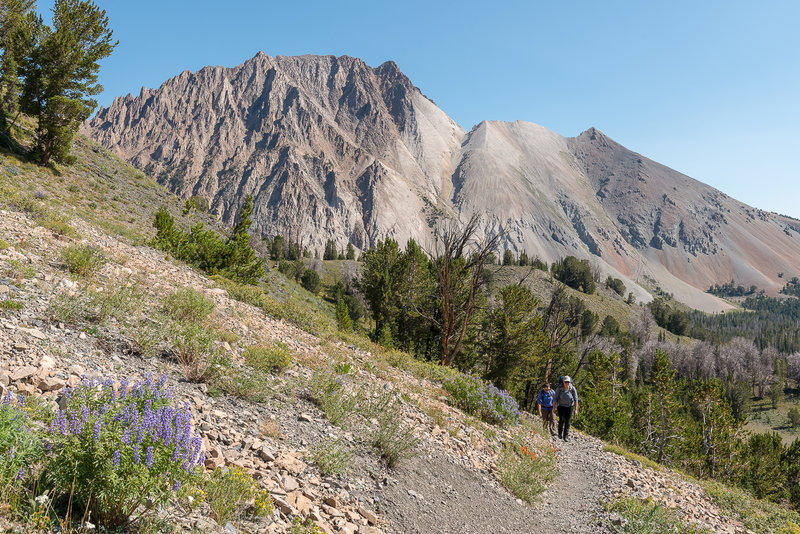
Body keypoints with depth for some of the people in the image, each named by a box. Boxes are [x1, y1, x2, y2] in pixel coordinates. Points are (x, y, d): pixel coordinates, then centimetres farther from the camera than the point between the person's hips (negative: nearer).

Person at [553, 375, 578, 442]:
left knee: (567, 421, 0)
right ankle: (560, 432, 15)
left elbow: (576, 399, -10)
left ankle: (566, 436, 10)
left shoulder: (572, 389, -18)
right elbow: (555, 398, -10)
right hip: (561, 406, -1)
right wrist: (554, 408, -6)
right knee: (562, 420, -11)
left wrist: (576, 409, -11)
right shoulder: (559, 388, -20)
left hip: (569, 406, 1)